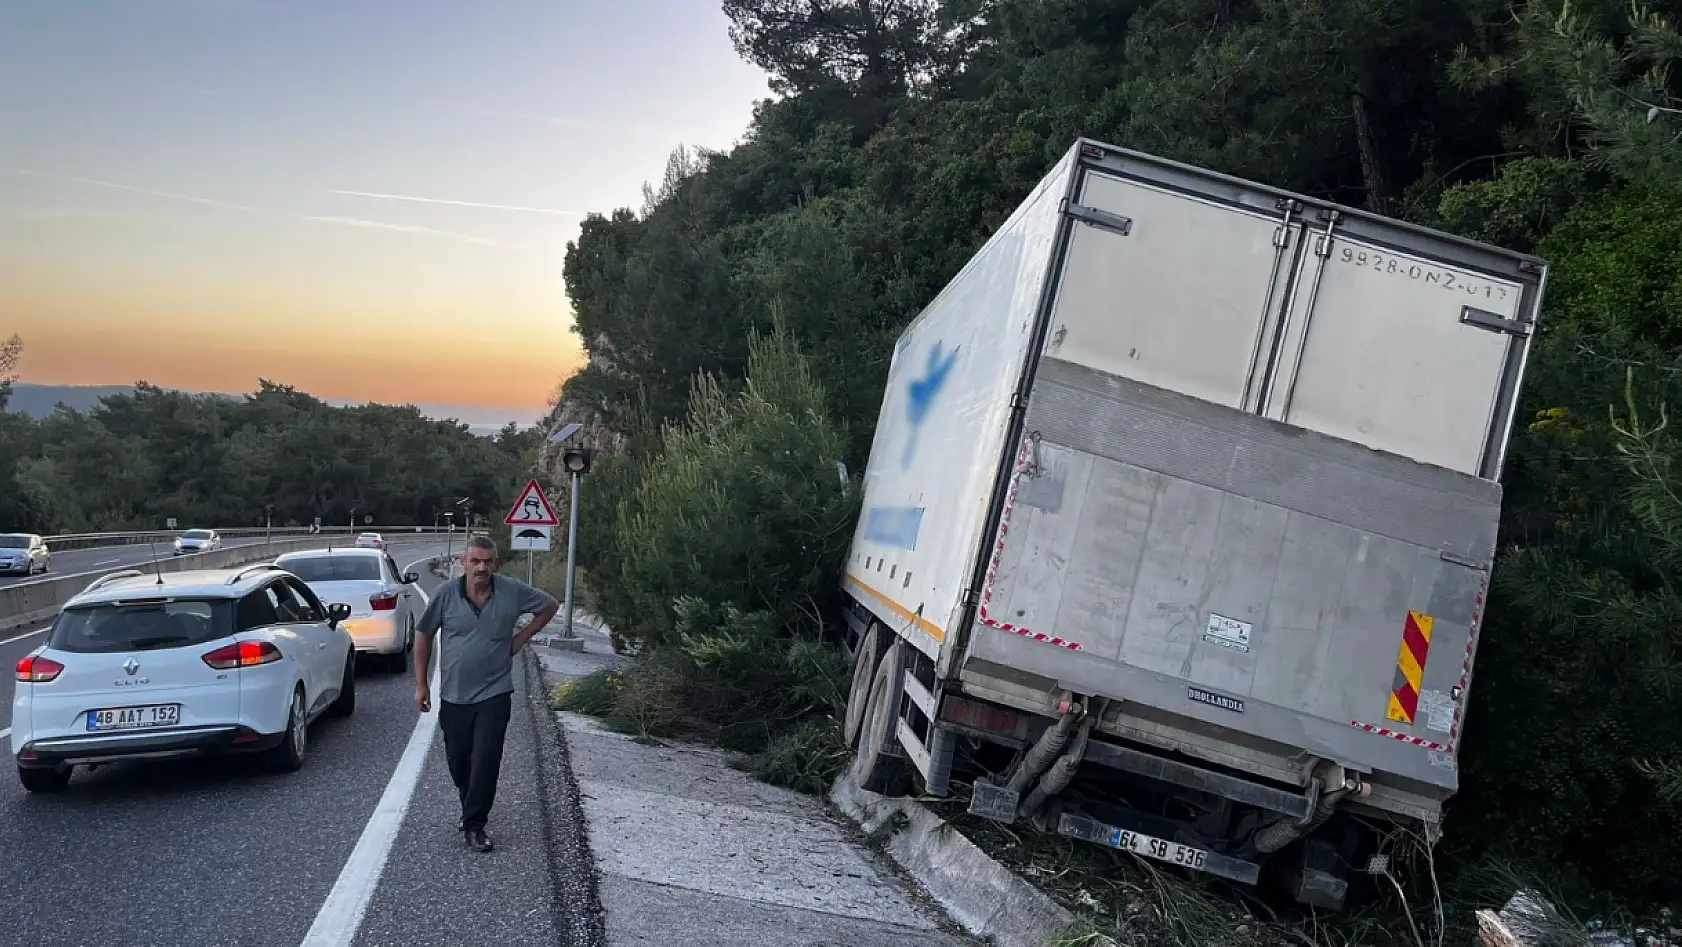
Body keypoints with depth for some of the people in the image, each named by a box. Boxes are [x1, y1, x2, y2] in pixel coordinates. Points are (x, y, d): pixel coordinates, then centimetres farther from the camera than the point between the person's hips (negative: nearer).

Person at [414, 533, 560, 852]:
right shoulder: (447, 594, -8)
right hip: (454, 694, 1)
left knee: (486, 761, -7)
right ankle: (471, 809, 36)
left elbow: (550, 605, 9)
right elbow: (423, 635, 3)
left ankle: (474, 825, 3)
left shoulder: (512, 591, -8)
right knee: (458, 761, 12)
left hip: (494, 694, -1)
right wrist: (421, 684, 2)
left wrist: (521, 638, 1)